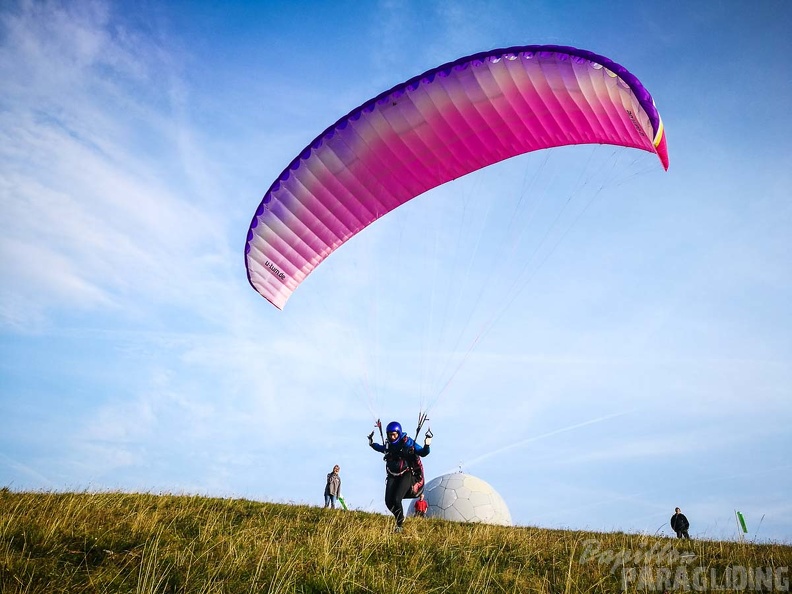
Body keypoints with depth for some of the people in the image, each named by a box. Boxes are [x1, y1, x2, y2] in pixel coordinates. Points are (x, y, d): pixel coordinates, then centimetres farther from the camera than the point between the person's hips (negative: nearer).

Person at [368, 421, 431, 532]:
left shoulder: (408, 442, -12)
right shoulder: (388, 445, 1)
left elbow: (423, 453, -12)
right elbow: (381, 448, 26)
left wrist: (427, 445, -29)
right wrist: (372, 443, 14)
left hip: (407, 475, -5)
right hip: (393, 476, 5)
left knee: (396, 499, -18)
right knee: (388, 501, -3)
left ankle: (399, 525, 3)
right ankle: (400, 518, 25)